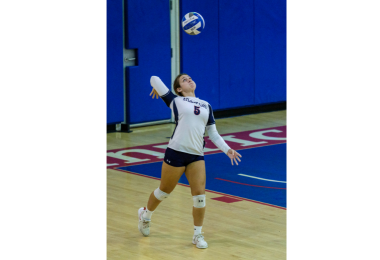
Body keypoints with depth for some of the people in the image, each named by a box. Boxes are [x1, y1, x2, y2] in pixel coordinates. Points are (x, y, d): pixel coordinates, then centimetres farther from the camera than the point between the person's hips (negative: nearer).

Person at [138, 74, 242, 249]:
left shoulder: (206, 106, 16)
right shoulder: (175, 101, 2)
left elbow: (213, 134, 17)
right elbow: (155, 79, 2)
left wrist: (227, 149, 5)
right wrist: (156, 88, 23)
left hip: (197, 156, 3)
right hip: (176, 152, -3)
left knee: (199, 195, -6)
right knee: (164, 191, 11)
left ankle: (198, 235, 9)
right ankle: (145, 215, 39)